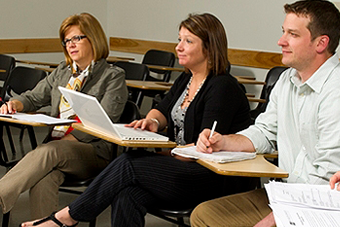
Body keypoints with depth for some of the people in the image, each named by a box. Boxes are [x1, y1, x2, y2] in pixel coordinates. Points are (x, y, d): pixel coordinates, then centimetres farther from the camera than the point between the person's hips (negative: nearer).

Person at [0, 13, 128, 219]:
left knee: (49, 151, -35)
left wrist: (68, 139, -18)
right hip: (56, 146, 5)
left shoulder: (113, 76, 3)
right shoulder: (62, 72, 24)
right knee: (43, 180, -32)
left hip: (94, 151, -5)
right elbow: (34, 98, 28)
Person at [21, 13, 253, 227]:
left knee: (127, 165, -22)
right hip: (180, 164, 8)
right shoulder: (185, 80, 15)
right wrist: (153, 121, 1)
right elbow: (163, 110, 24)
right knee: (127, 195, -23)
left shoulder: (223, 88, -13)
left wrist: (167, 153, -16)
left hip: (215, 179, -8)